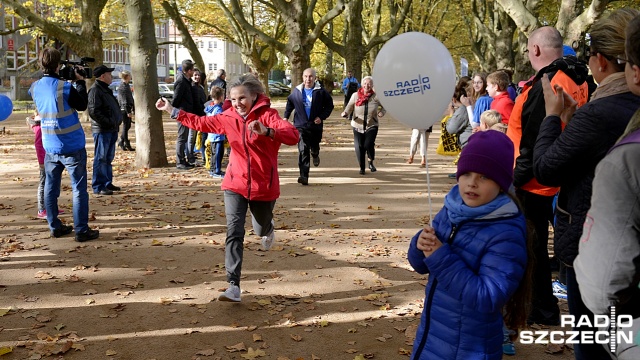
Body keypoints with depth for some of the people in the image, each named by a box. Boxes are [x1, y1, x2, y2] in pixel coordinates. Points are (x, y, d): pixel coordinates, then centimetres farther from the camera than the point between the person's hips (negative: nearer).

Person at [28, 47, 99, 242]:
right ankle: (81, 230, 1)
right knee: (79, 188, 1)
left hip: (50, 146, 6)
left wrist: (70, 81, 13)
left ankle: (55, 227, 21)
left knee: (51, 187, 14)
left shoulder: (35, 87, 1)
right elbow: (82, 105, -4)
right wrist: (80, 82, 1)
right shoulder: (65, 87, -17)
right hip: (72, 146, -6)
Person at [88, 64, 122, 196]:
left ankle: (107, 183, 25)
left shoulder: (106, 89, 19)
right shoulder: (95, 90, -13)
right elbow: (93, 111, -22)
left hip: (111, 130, 10)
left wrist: (116, 122, 12)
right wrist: (108, 122, -20)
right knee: (101, 158, -5)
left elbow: (114, 108, 27)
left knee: (108, 158, 16)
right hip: (102, 130, -10)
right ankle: (98, 186, -1)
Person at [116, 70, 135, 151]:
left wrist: (133, 108, 21)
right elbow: (124, 100, -20)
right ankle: (127, 145, 3)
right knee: (126, 127, -3)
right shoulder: (122, 87, -16)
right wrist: (128, 112, -22)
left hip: (128, 108, 9)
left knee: (128, 126, 14)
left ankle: (121, 142, 23)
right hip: (124, 109, -9)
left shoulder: (127, 85, 14)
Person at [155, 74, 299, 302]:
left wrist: (267, 131, -45)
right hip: (235, 185, 3)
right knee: (234, 233, -11)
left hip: (264, 187, -2)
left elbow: (293, 136, -28)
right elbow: (201, 122, 14)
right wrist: (172, 111, 13)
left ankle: (268, 227, 59)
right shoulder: (228, 118, 1)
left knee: (261, 230, 19)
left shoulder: (267, 115, -14)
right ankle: (234, 286, -10)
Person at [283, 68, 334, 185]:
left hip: (316, 126, 0)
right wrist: (286, 116, 12)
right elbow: (289, 103, 19)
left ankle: (315, 155, 59)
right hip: (301, 126, 0)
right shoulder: (297, 91, 3)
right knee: (303, 150, -12)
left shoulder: (321, 92, -4)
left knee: (314, 147, 20)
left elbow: (329, 105, 3)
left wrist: (321, 117, -9)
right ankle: (304, 176, -14)